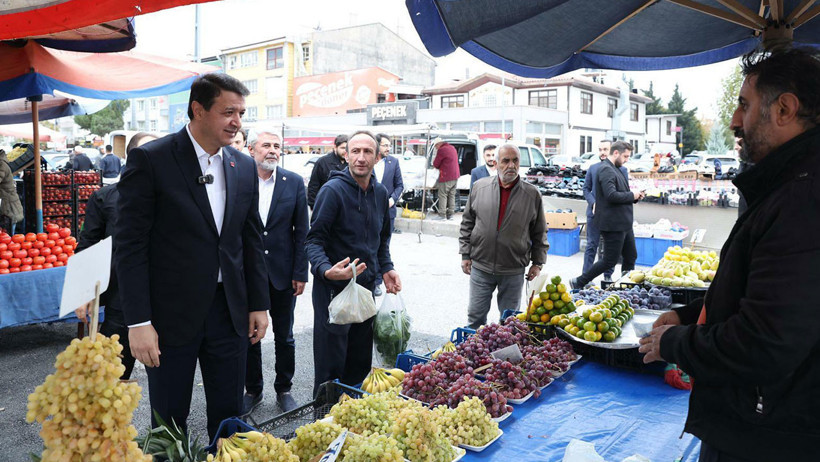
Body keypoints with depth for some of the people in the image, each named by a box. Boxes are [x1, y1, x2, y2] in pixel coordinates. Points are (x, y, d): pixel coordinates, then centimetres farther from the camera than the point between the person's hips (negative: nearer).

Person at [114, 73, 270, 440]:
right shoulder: (150, 160, -9)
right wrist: (138, 322, -14)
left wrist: (259, 304, 9)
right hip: (171, 316, -4)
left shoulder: (244, 167, 6)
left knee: (229, 418, 15)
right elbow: (130, 246, -11)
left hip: (230, 312, 4)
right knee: (170, 426, 13)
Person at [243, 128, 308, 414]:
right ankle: (253, 390, 31)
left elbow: (301, 231, 0)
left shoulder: (294, 182, -1)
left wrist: (300, 273, -4)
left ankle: (284, 389, 30)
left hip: (282, 273, 1)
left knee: (284, 337, 13)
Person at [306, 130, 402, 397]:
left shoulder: (380, 193, 7)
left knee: (361, 359, 16)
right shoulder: (333, 190, -14)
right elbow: (314, 239, -14)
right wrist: (326, 270, -31)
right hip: (334, 286, -6)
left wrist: (386, 269, 9)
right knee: (331, 361, 2)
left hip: (366, 284, 6)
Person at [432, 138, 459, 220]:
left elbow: (435, 164, -8)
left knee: (442, 195, -3)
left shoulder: (441, 150, -13)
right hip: (455, 176, 9)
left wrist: (439, 167, 14)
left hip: (446, 177, -9)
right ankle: (450, 214, 15)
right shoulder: (452, 148, 15)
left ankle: (442, 215, -5)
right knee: (452, 195, 11)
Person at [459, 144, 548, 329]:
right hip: (480, 266, 1)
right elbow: (467, 223, 7)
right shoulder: (480, 187, 1)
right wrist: (465, 254, 4)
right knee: (475, 317, 9)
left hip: (513, 271, -1)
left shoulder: (532, 194, -1)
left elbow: (539, 232, 6)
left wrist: (538, 263, 3)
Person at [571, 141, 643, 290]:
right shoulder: (606, 169, -17)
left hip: (624, 223, 10)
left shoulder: (615, 169, 16)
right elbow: (611, 195, -29)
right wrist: (632, 195, -15)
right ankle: (579, 282, 8)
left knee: (631, 258, 15)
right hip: (613, 223, -10)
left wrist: (636, 197, 6)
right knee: (610, 260, -2)